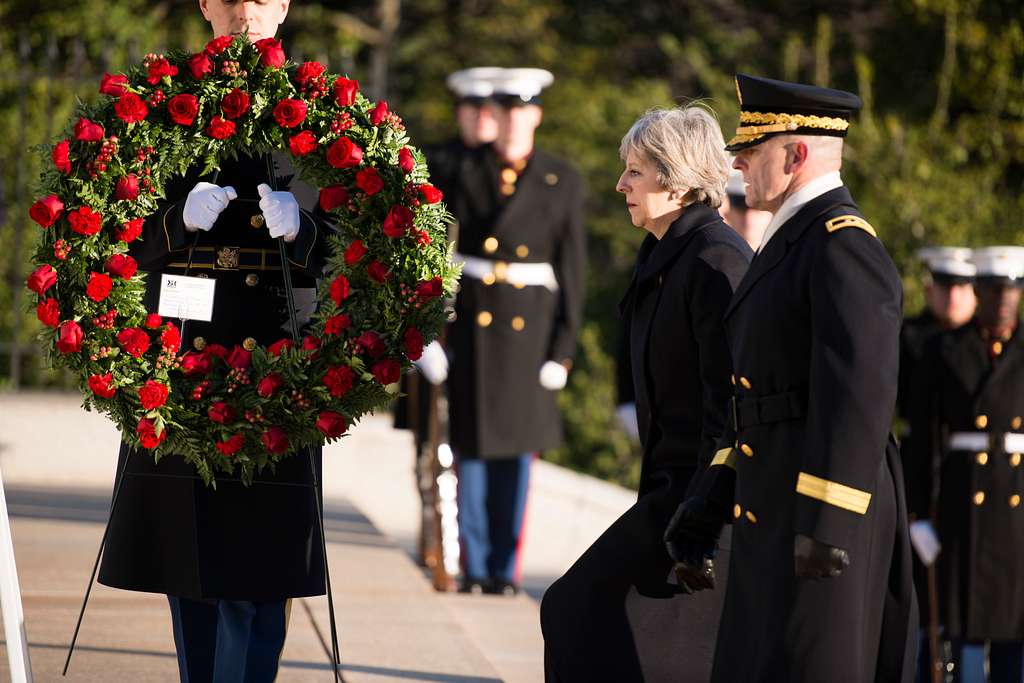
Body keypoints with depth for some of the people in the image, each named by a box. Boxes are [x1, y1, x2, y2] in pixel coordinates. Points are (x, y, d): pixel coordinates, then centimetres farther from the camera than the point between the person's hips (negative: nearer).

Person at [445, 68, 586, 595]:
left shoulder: (562, 183, 1)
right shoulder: (462, 173, 1)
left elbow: (571, 269, 2)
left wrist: (563, 348, -3)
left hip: (529, 329, 0)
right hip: (470, 327, 0)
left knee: (518, 448, 4)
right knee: (472, 444, 1)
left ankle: (505, 568, 12)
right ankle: (474, 567, 9)